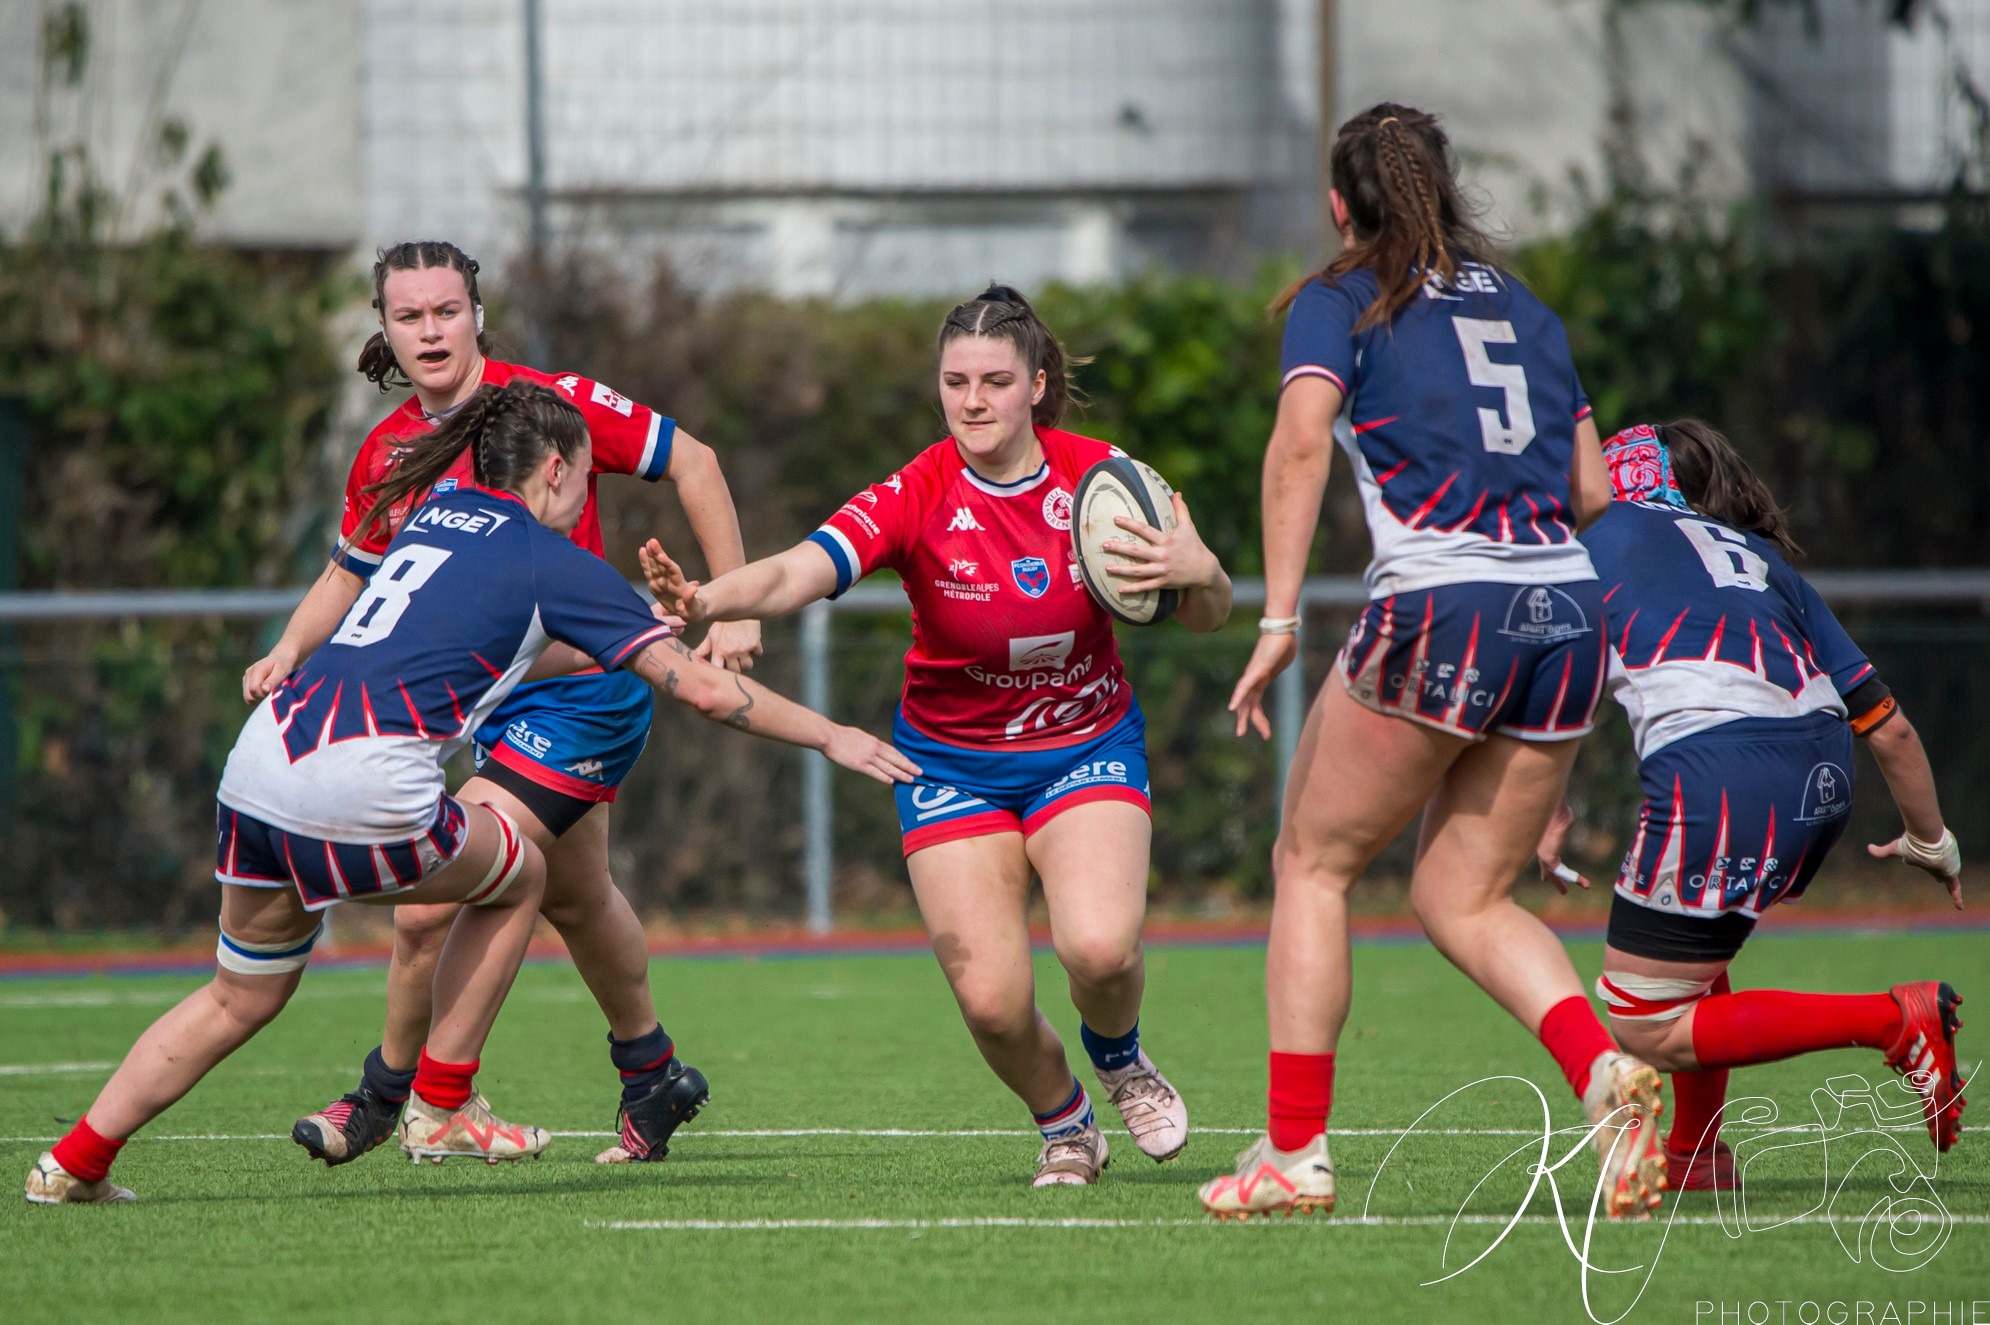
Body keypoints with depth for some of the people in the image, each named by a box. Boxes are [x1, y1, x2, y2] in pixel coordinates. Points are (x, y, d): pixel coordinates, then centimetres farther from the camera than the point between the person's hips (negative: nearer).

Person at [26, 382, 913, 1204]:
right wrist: (830, 737, 15)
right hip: (365, 788, -7)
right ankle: (440, 1107, 22)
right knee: (517, 874, 21)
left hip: (260, 759, 7)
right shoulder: (554, 564, 5)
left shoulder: (437, 515, 25)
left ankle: (73, 1163, 16)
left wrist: (617, 644, 52)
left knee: (241, 998, 22)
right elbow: (703, 689, 5)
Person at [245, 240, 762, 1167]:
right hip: (497, 702, 8)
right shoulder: (388, 454, 2)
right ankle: (651, 1075, 44)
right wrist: (290, 652, -2)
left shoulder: (544, 403, -16)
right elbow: (351, 574, 16)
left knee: (433, 902, -14)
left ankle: (386, 1092, 6)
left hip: (581, 693, -8)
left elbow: (691, 462, -10)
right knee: (573, 899, 24)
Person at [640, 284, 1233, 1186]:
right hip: (951, 763, 0)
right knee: (991, 999, -14)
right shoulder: (915, 499, -17)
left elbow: (1207, 615, -2)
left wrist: (1197, 573, -27)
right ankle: (1064, 1123, 20)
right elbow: (800, 572, -33)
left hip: (1087, 748, 0)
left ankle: (1118, 1057, 11)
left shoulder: (1096, 478, -11)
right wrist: (707, 599, -54)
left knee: (1099, 947, -26)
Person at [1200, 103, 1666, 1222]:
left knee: (1313, 865, 10)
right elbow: (1595, 493, 19)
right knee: (1465, 897, 14)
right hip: (1569, 613, 5)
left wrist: (1279, 622, -14)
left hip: (1438, 605, -5)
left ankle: (1295, 1150, 4)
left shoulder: (1340, 302, 7)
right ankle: (1604, 1068, -13)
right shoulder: (1528, 310, 22)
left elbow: (1303, 441, -10)